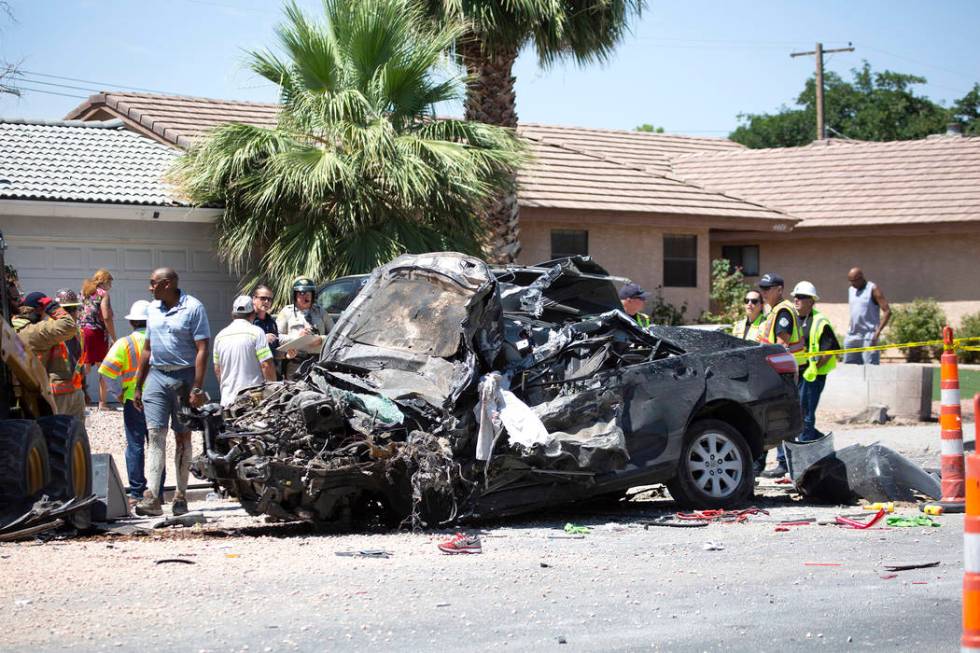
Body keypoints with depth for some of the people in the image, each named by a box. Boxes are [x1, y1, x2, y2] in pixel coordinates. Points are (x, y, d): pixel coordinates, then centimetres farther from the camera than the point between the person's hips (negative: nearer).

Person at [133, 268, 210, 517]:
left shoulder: (193, 308, -6)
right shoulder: (152, 310, 13)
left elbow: (202, 350, -11)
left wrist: (197, 388, -17)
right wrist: (138, 386, 17)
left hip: (184, 377, -4)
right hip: (156, 376, 4)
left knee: (183, 436, 5)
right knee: (155, 433, -7)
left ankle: (181, 496, 13)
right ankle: (151, 497, -14)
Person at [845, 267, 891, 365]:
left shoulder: (873, 289, -5)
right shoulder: (851, 290, 16)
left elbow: (887, 311, -11)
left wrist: (878, 332, -18)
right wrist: (849, 329, 15)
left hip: (868, 336, -7)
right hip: (852, 337, 7)